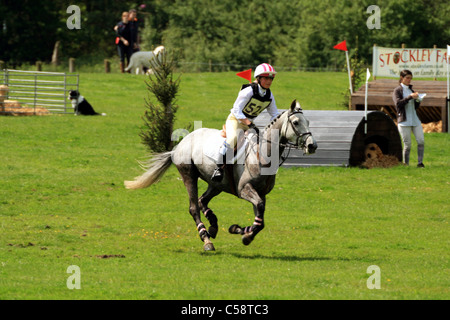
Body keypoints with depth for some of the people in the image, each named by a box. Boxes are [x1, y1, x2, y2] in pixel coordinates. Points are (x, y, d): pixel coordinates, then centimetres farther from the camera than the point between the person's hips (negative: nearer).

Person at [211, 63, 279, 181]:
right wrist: (249, 124, -32)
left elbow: (274, 115, 9)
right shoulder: (248, 91, -20)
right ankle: (219, 167, -31)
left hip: (249, 123, 7)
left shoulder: (269, 96, -1)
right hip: (235, 119, -7)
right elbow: (237, 110, -23)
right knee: (232, 138, -34)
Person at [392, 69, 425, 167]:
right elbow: (398, 103, -16)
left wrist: (418, 101, 1)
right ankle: (405, 164, 6)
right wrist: (410, 97, -20)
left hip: (415, 119, 5)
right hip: (404, 121, -5)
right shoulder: (397, 90, 1)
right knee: (407, 145, -5)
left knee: (421, 141, -8)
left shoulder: (411, 90, 18)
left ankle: (420, 162, -4)